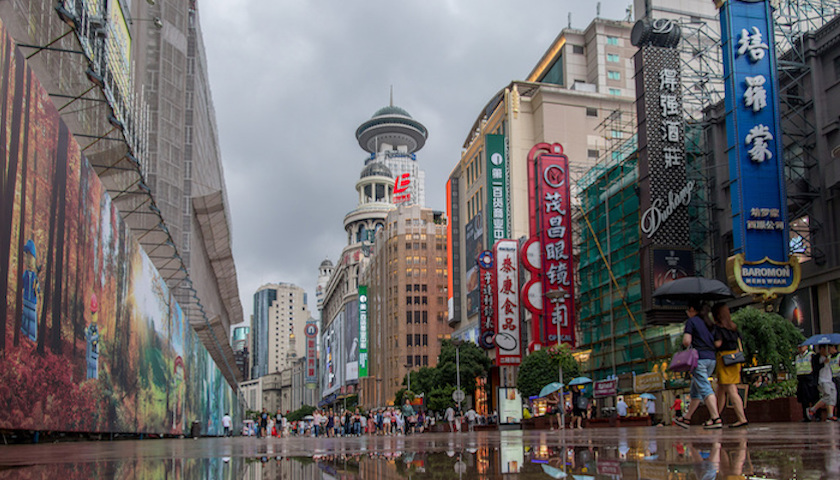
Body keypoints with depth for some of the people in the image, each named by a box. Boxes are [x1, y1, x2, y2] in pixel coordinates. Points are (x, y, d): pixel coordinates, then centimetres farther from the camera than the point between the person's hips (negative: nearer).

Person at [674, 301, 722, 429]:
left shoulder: (691, 321, -4)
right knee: (695, 389, 14)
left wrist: (685, 341, 9)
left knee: (705, 389, -12)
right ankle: (687, 418, 20)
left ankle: (716, 418, -23)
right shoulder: (708, 322, 17)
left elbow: (686, 341, -12)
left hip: (699, 358, -8)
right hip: (712, 358, 8)